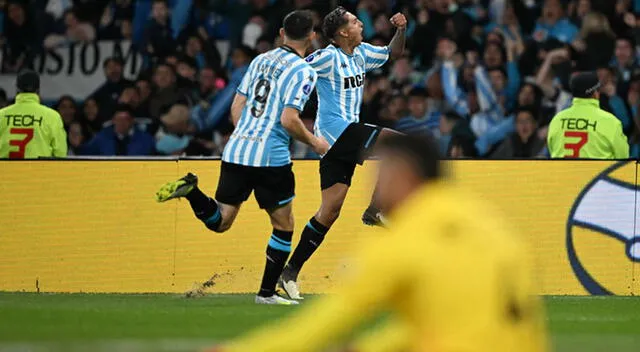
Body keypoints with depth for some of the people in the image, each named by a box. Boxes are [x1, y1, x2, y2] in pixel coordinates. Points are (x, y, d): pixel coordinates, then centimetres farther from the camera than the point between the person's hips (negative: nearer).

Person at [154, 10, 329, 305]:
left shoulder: (260, 60, 15)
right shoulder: (303, 71, -6)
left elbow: (236, 107, 16)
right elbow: (289, 120, -15)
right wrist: (314, 142, 2)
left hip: (236, 150, 6)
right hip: (270, 158, -6)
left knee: (220, 222, 10)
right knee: (284, 226, 11)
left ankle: (191, 190, -16)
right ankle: (267, 292, 11)